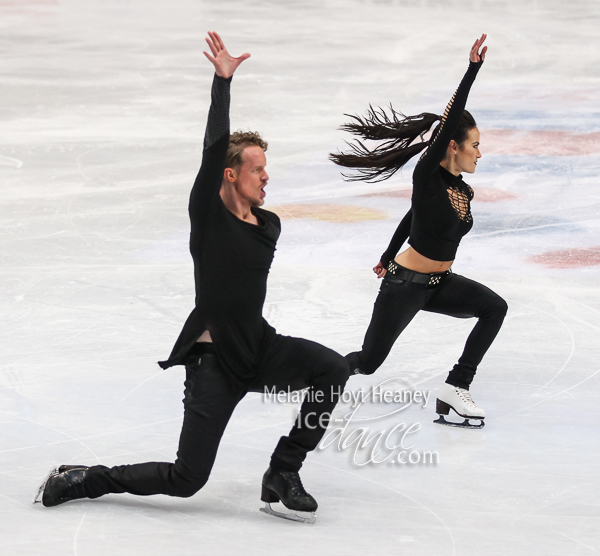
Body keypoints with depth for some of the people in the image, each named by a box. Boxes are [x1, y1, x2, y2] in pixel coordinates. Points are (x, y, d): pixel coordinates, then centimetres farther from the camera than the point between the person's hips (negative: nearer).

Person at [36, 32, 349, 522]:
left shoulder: (269, 226, 8)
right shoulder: (208, 216, -10)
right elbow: (214, 148, -22)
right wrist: (223, 81, -24)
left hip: (260, 350, 6)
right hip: (213, 360, -6)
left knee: (332, 368, -20)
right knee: (186, 479, -8)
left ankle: (282, 475, -8)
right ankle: (78, 480, 14)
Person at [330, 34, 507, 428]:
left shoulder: (462, 191, 2)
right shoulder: (428, 176, -18)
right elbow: (450, 121, -30)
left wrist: (388, 258, 31)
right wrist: (473, 69, -36)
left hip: (439, 284, 7)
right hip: (405, 285, -7)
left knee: (495, 307, -13)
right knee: (367, 362, 0)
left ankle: (456, 388, -12)